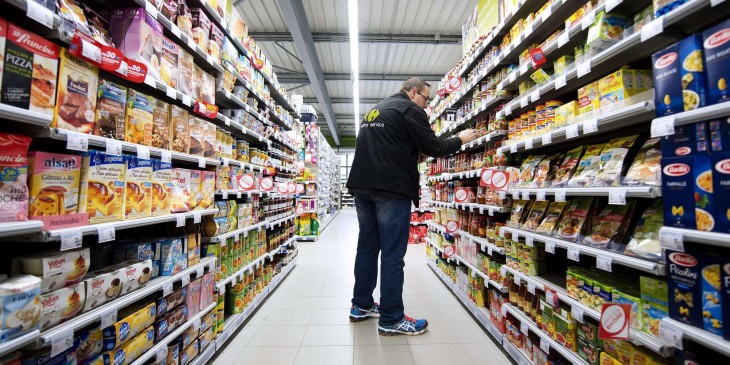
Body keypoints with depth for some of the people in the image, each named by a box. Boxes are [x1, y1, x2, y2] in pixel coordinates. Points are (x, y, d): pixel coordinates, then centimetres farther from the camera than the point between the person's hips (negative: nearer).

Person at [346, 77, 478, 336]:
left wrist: (413, 154, 27)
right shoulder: (410, 109, 0)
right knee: (392, 253, -2)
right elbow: (433, 148, -3)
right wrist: (460, 140, 14)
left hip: (363, 187, 8)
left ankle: (361, 306, 25)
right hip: (391, 189, -8)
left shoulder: (373, 111, 25)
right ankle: (391, 319, 9)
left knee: (367, 247, 13)